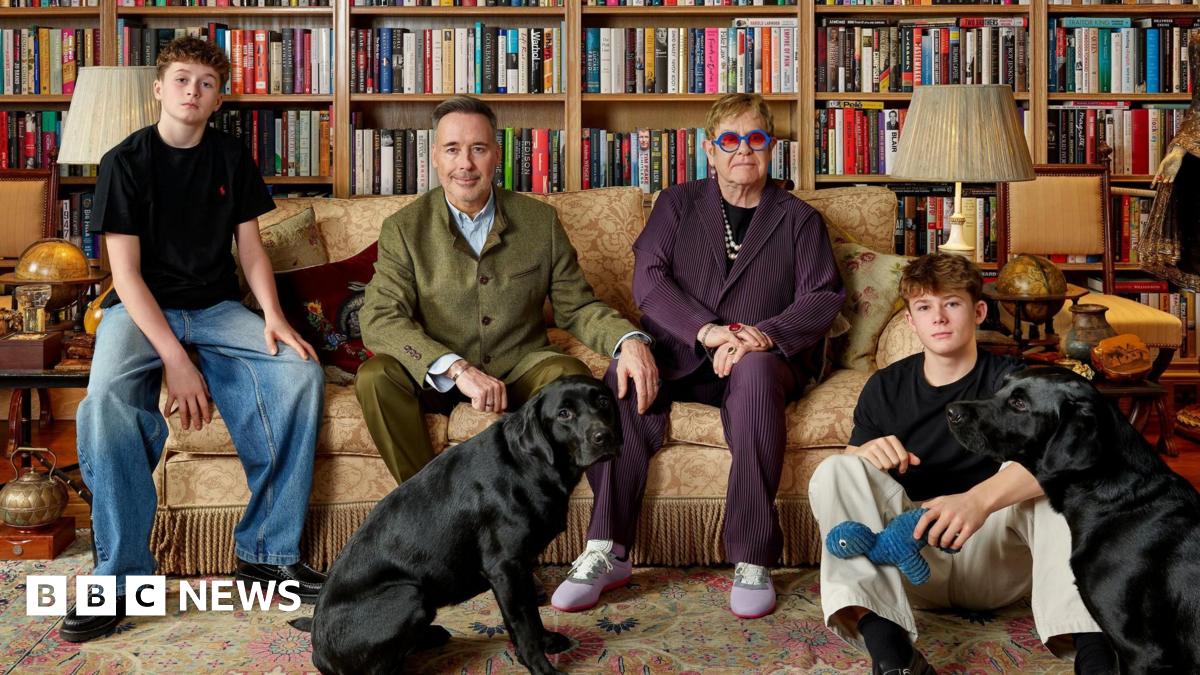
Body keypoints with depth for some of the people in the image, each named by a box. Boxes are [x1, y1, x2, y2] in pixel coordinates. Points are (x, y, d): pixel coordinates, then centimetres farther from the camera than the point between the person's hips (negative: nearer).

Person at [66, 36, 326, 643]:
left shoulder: (231, 158, 7)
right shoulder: (125, 161, -5)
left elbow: (251, 250, 8)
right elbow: (126, 272, -11)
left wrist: (273, 317, -13)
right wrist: (175, 360, -22)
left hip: (216, 307, 3)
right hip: (140, 308, -3)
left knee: (301, 373, -24)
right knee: (105, 401, -35)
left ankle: (268, 550, -15)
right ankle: (122, 575, -22)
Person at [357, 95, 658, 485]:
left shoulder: (541, 221, 2)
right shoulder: (404, 228, -3)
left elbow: (576, 307, 6)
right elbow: (378, 318, -14)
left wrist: (629, 341, -17)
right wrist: (456, 367, -30)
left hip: (519, 368, 1)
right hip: (437, 377, 0)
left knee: (572, 378, -30)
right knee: (375, 377, -29)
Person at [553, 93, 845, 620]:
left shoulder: (799, 219, 15)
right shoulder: (677, 204, 16)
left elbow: (823, 296, 1)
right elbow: (648, 279, 0)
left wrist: (764, 335, -20)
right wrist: (709, 331, -18)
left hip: (760, 358, -1)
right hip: (677, 353, 1)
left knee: (756, 370, -37)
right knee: (625, 373, -31)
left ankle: (752, 561, -33)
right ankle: (606, 551, -26)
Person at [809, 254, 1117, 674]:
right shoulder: (884, 388, 6)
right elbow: (841, 486, 4)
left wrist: (979, 500, -44)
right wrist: (864, 458, -22)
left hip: (996, 550, -1)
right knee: (834, 471, -22)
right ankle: (884, 641, -41)